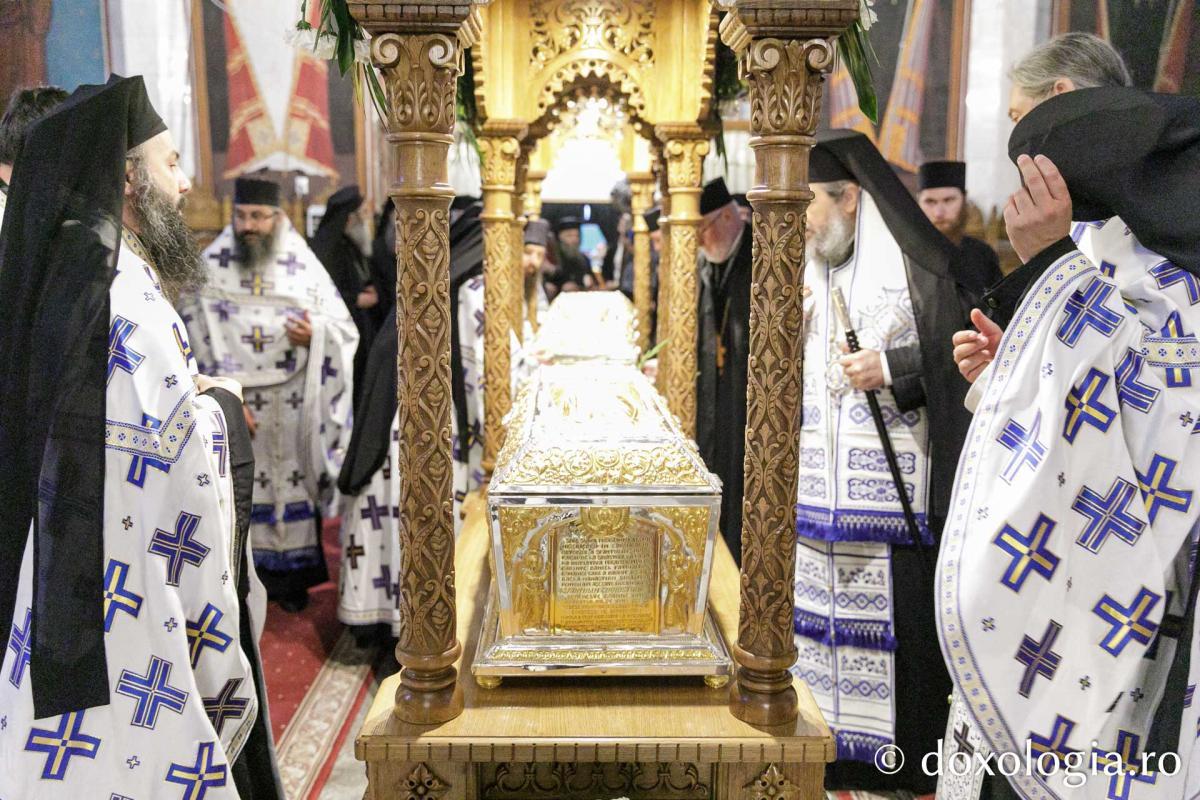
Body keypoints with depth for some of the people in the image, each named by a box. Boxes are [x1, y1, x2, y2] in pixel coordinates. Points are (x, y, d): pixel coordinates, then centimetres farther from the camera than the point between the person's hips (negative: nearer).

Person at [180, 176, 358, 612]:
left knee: (292, 485, 7)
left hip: (293, 406, 1)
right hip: (233, 401, 0)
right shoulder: (211, 266, 0)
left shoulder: (304, 265, 1)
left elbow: (345, 329, 4)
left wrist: (314, 333, -17)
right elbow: (197, 341, -3)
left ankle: (293, 574, 20)